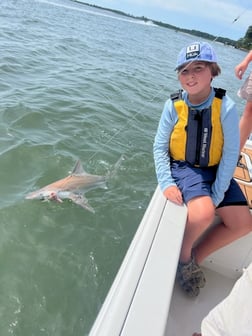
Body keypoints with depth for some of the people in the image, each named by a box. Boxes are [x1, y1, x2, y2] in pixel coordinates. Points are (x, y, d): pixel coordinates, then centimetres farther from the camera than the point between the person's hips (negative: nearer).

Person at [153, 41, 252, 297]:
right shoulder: (174, 105, -11)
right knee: (203, 212, -29)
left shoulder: (226, 107, -12)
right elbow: (160, 146, -7)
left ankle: (196, 256, 14)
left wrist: (217, 194, -14)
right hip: (183, 167, -2)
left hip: (215, 170, 3)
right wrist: (166, 182, -18)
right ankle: (183, 255, 4)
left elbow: (231, 153, -10)